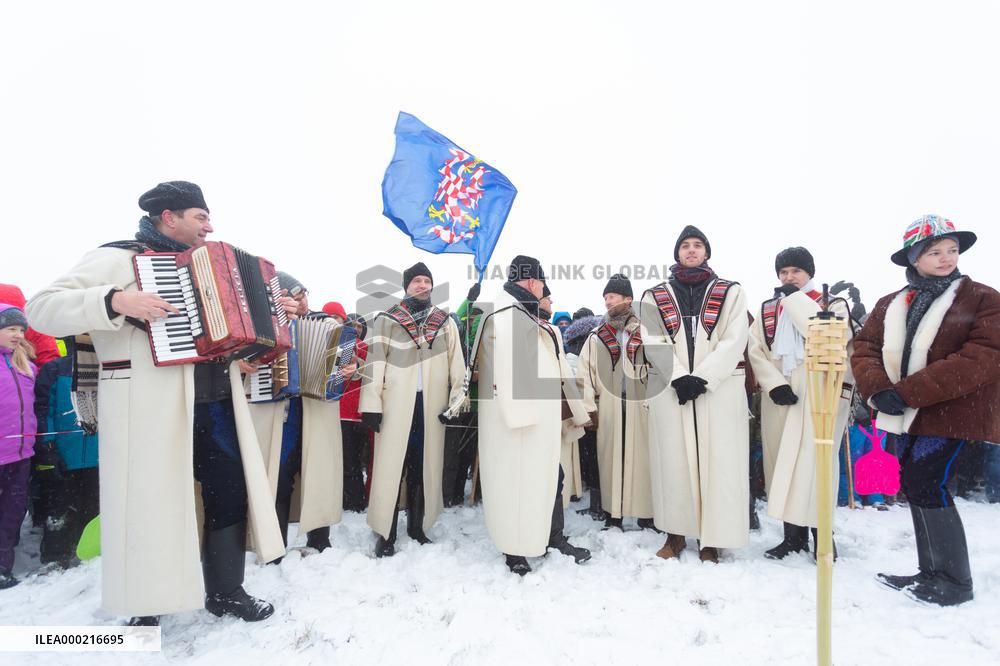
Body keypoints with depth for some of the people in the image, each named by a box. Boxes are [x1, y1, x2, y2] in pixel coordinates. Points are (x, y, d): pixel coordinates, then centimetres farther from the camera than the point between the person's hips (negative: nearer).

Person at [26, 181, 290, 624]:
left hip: (213, 400, 7)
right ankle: (145, 608, 26)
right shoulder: (117, 259, -3)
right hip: (150, 405, -7)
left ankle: (225, 591, 25)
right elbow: (42, 309, -10)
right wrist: (115, 301, -25)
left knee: (231, 491, 9)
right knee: (150, 502, 5)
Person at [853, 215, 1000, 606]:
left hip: (951, 412, -6)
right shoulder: (889, 305, 9)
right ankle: (932, 573, 29)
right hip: (907, 416, 6)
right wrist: (879, 389, -18)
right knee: (914, 485, 12)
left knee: (928, 486, -9)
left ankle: (956, 582, 11)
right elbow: (864, 347, 2)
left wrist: (905, 392, -23)